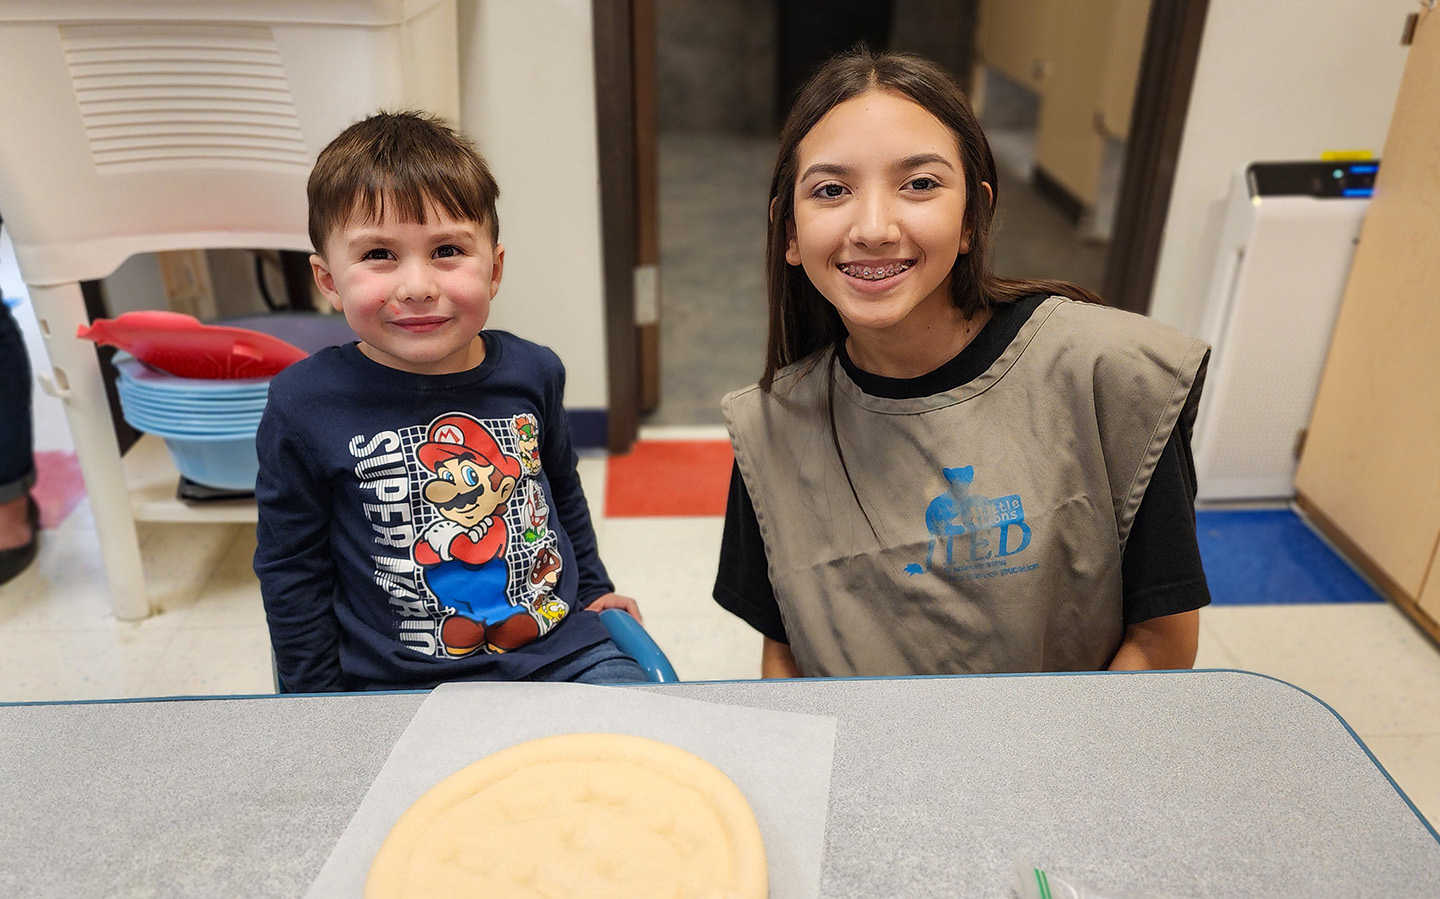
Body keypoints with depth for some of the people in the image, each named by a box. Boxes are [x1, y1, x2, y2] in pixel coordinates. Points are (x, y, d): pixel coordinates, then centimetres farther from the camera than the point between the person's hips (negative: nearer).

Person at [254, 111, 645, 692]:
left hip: (566, 651, 2)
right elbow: (290, 571, 1)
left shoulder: (531, 373, -1)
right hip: (405, 687, -1)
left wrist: (592, 589, 25)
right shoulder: (304, 407, -9)